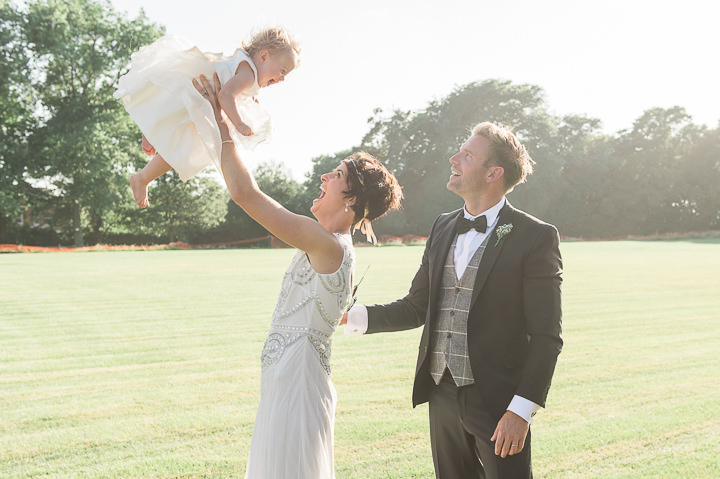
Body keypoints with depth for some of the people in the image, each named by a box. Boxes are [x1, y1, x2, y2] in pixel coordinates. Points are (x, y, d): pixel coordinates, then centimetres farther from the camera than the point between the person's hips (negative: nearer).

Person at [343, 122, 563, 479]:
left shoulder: (535, 237, -8)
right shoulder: (443, 228, 11)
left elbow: (546, 336, -10)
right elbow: (416, 308, 15)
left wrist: (522, 410, -17)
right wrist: (351, 316, 4)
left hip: (498, 401, -5)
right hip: (443, 396, 6)